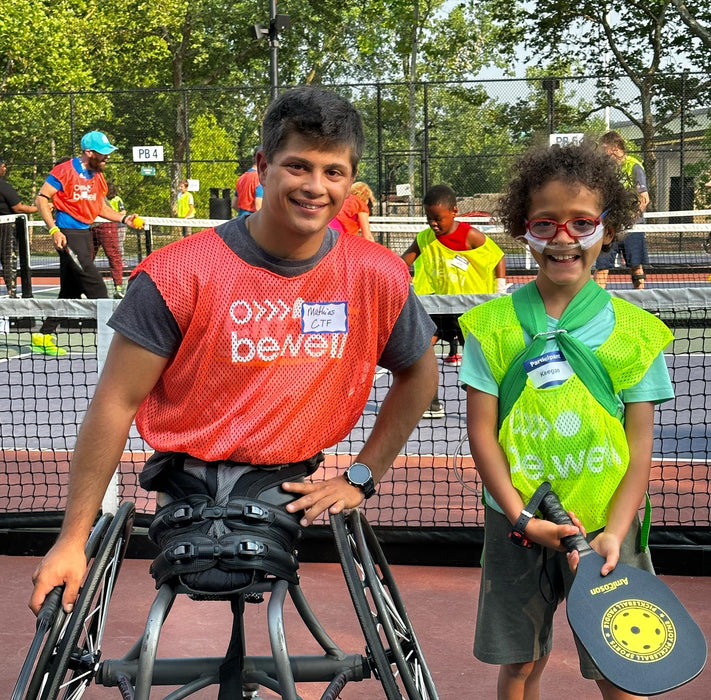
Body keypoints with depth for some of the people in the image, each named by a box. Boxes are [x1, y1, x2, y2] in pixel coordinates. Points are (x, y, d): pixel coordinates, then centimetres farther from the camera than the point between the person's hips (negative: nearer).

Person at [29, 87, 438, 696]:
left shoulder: (379, 276, -6)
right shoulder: (181, 274, -14)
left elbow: (419, 375, 12)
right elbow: (117, 402, -10)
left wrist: (361, 477, 4)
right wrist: (73, 538, -10)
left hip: (291, 499, 2)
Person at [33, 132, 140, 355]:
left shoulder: (98, 176, 13)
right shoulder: (65, 171, -11)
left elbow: (101, 207, 24)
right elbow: (41, 199, -11)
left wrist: (123, 218, 8)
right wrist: (54, 230, -19)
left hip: (85, 233, 9)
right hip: (68, 234, -9)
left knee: (71, 291, 10)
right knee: (94, 285, -12)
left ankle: (43, 337, 18)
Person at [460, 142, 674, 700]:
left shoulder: (633, 331, -2)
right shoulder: (492, 325, -2)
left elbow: (639, 446, -2)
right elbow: (482, 431, -3)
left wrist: (614, 533, -13)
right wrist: (523, 519, -12)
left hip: (605, 525, 0)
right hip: (517, 523, 1)